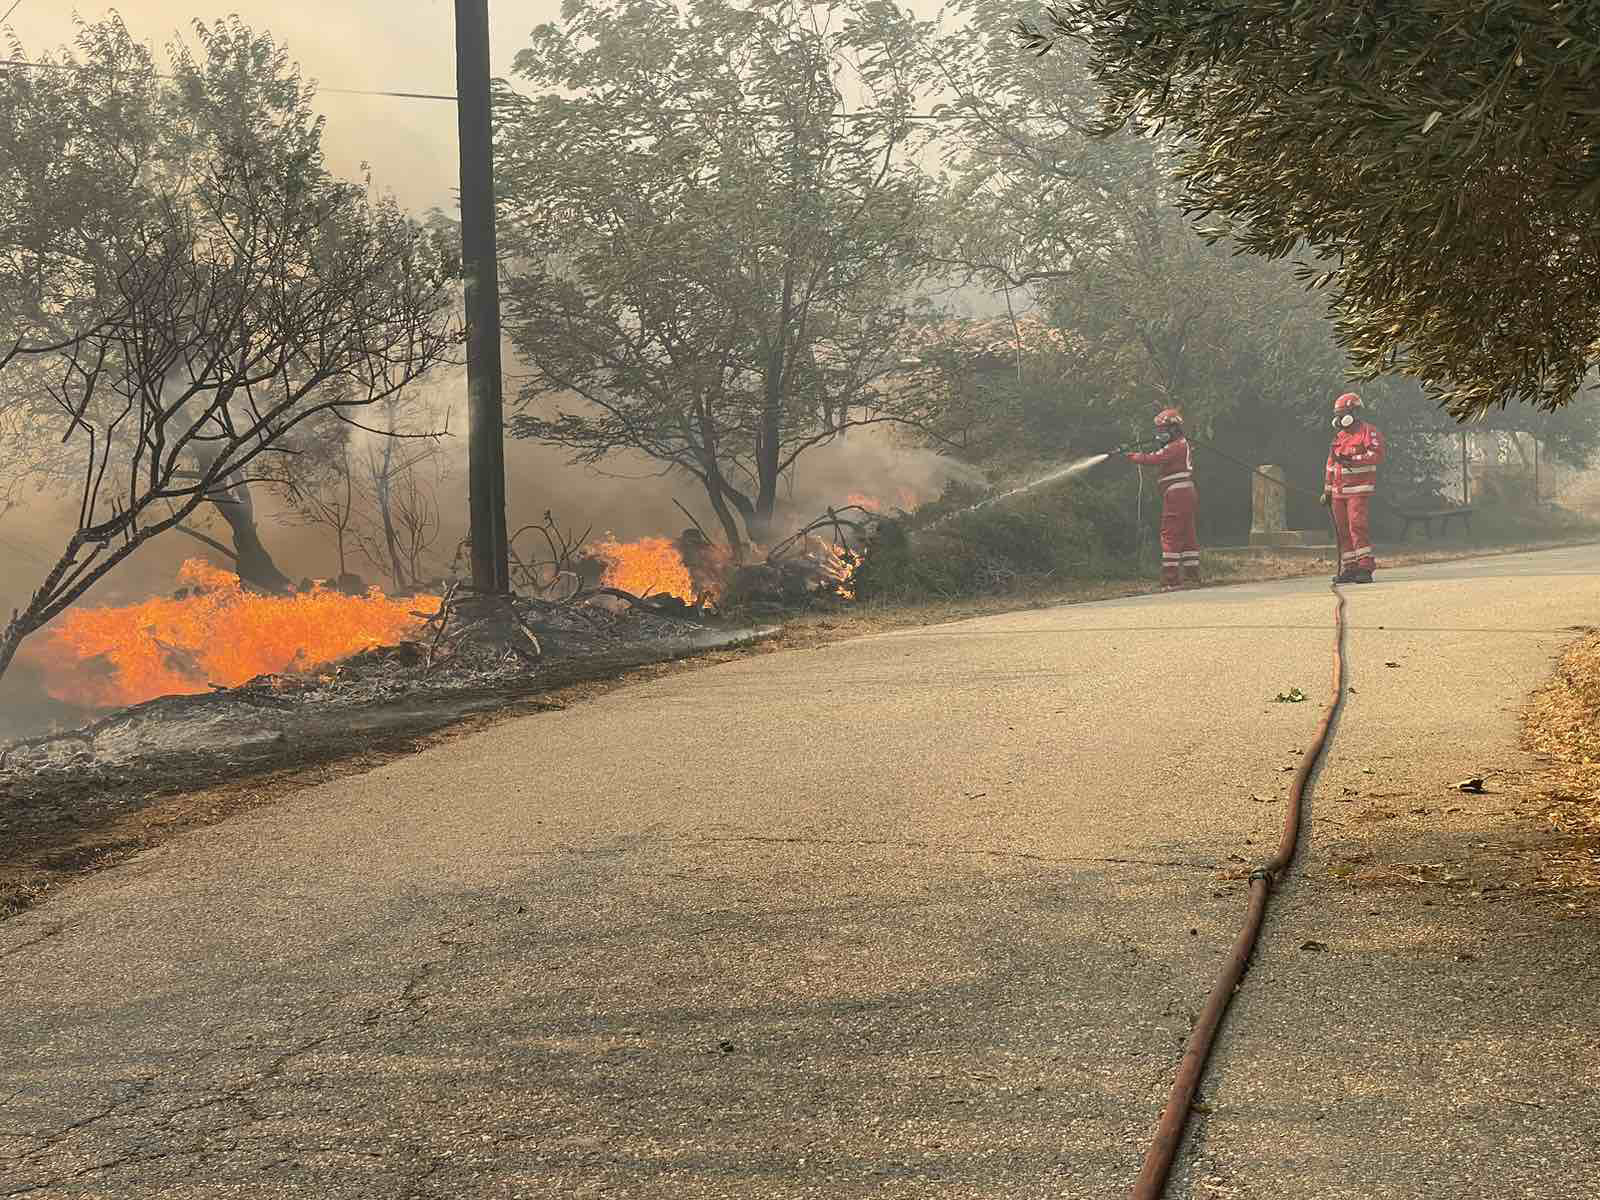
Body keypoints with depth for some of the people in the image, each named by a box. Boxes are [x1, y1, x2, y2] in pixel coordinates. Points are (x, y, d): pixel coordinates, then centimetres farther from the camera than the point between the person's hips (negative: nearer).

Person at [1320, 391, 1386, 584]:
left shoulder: (1368, 431, -3)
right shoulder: (1339, 436, 19)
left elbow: (1377, 454, -18)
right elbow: (1331, 464, 23)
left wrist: (1351, 460, -23)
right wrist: (1327, 490, 20)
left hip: (1359, 489, -7)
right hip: (1339, 491, 7)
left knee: (1357, 525, -15)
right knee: (1343, 529, 4)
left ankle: (1366, 568, -13)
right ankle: (1349, 569, 8)